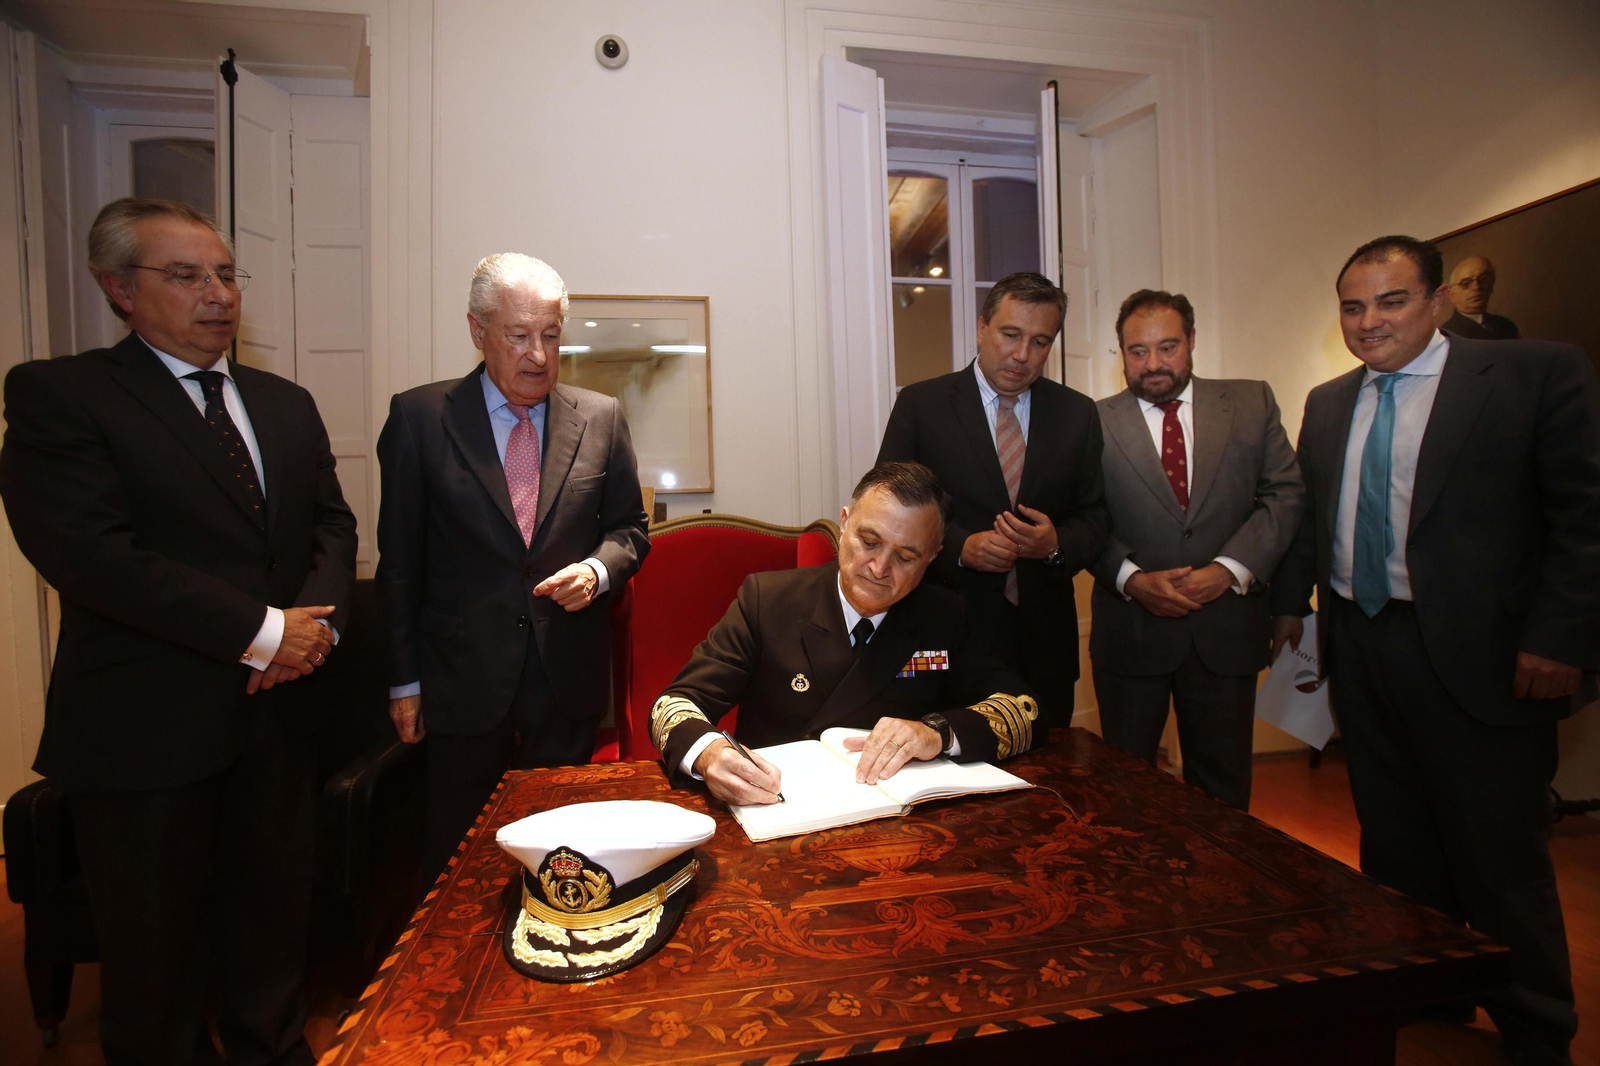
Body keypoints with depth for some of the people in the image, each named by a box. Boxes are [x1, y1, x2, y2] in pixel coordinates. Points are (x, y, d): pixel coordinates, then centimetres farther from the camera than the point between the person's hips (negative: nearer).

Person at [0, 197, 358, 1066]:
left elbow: (332, 524, 9)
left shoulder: (287, 405, 11)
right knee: (157, 949, 14)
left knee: (273, 921, 19)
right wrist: (260, 631, -19)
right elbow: (89, 550, -18)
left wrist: (315, 620, -10)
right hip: (144, 727, -4)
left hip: (275, 711, 5)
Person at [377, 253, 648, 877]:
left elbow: (629, 528, 10)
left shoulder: (601, 417, 3)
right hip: (464, 681, -1)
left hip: (570, 683, 2)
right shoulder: (419, 416, -1)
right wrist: (404, 680, 0)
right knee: (459, 857, 14)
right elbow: (400, 558, 0)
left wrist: (597, 570, -13)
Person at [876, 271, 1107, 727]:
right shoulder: (920, 404, -2)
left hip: (1045, 638, 3)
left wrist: (1057, 544, -12)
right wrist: (959, 547, -17)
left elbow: (1094, 517, 10)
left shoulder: (1078, 413, 8)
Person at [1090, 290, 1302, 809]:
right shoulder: (1095, 423, 0)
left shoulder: (1252, 403, 6)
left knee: (1223, 785, 15)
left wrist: (1229, 569, -12)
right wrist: (1132, 580, -16)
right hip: (1131, 630, -1)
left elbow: (1284, 493, 1)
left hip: (1226, 629, 2)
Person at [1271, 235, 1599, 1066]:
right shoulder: (1328, 403, 12)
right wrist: (1289, 602, 12)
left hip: (1478, 654, -5)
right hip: (1359, 647, 5)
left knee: (1499, 855, 8)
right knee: (1392, 840, 16)